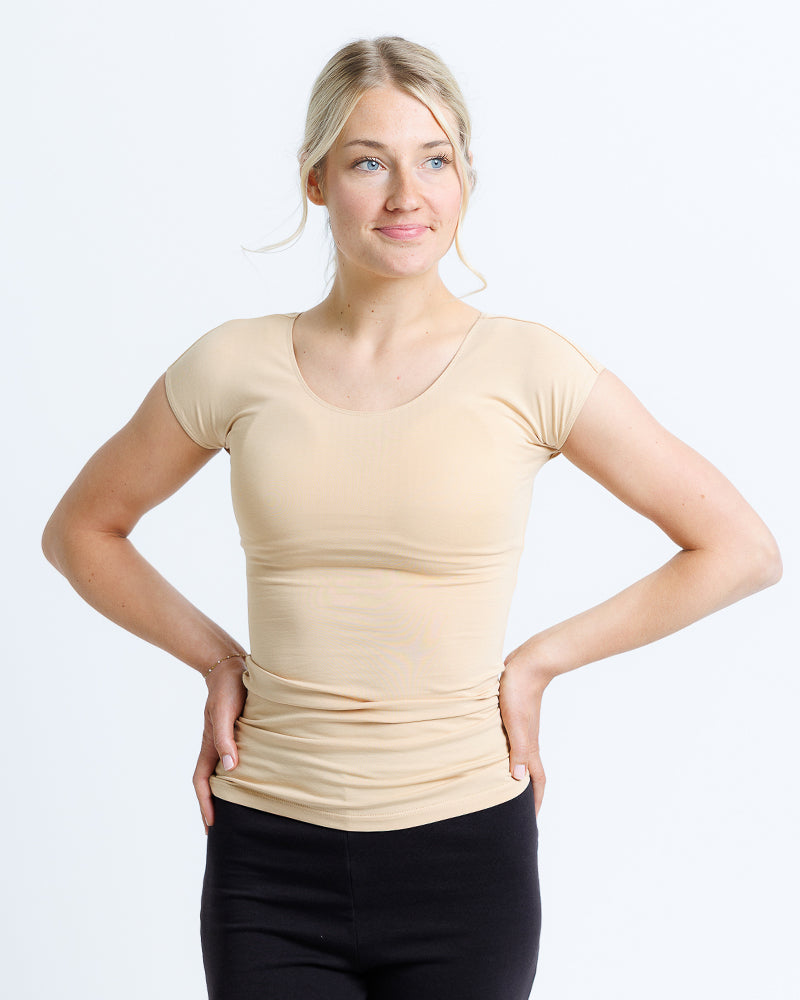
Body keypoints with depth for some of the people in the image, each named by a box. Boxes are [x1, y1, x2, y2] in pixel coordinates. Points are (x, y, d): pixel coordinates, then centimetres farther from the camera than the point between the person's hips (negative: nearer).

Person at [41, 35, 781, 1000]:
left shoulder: (527, 368, -6)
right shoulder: (235, 367, -1)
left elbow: (741, 550, 0)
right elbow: (80, 531, 15)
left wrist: (538, 660, -2)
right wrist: (215, 659, 3)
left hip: (463, 855, -1)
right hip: (271, 861, 1)